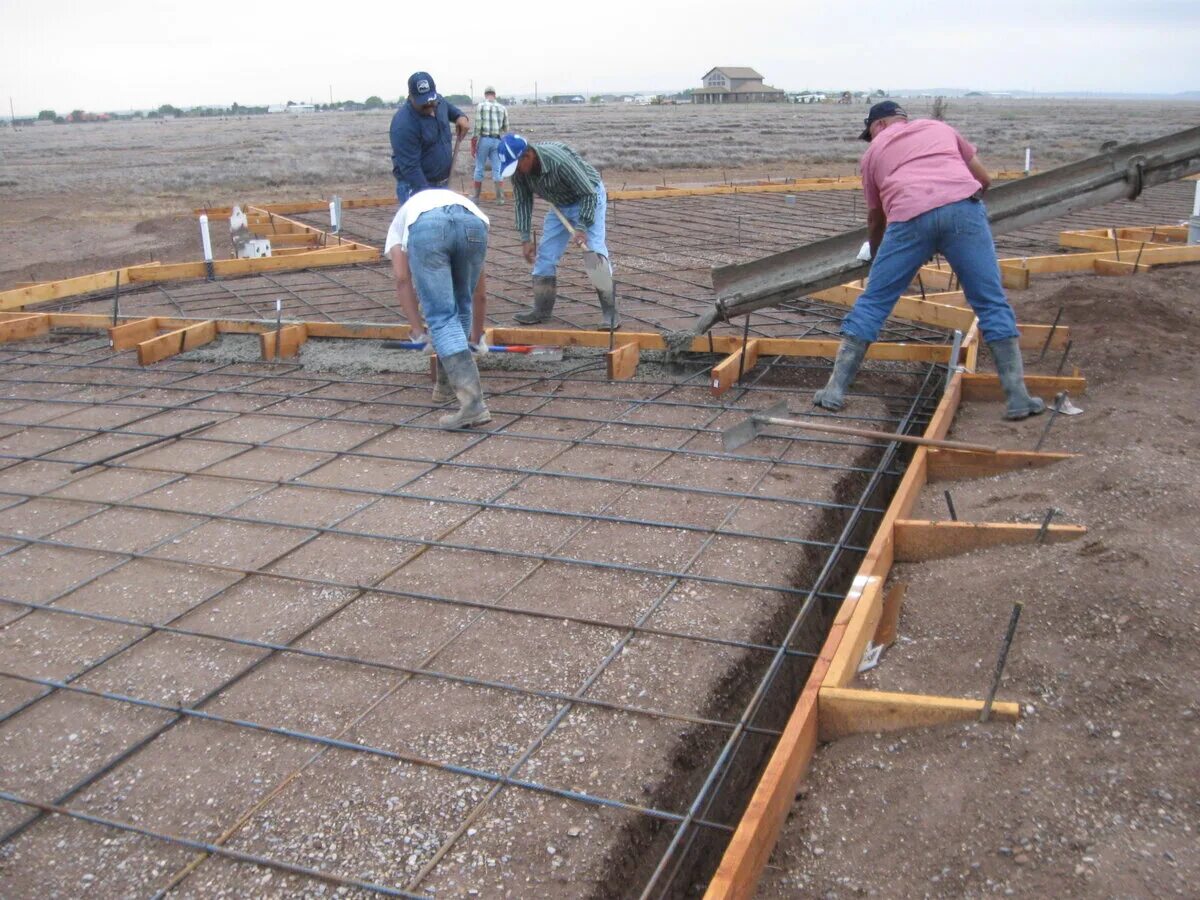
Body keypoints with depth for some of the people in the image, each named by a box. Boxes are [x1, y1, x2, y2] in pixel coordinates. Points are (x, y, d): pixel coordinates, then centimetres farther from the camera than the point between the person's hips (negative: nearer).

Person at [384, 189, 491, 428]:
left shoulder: (402, 218, 41)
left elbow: (401, 277, 22)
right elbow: (478, 290, 47)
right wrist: (477, 336, 58)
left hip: (424, 227, -2)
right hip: (473, 223, 2)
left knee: (442, 317, 1)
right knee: (461, 306, 25)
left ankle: (472, 402, -10)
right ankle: (447, 383, 32)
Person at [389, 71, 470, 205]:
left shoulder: (438, 100, -1)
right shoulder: (404, 124, -25)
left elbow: (448, 106, 26)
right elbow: (410, 168, -27)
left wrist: (460, 116, 4)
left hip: (442, 183, 8)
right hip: (415, 185, -8)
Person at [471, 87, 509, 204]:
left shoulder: (481, 106, -3)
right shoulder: (502, 108, 6)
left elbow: (477, 127, -8)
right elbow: (506, 128, 11)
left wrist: (472, 146, -5)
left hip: (484, 139, -2)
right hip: (497, 141, 2)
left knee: (479, 168, 8)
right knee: (497, 169, 5)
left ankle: (476, 197, 12)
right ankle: (500, 197, -1)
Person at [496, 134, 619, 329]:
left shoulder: (560, 160, -37)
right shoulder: (518, 170, -17)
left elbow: (589, 193, -29)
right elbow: (522, 203, -5)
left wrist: (582, 228, -31)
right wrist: (526, 238, -9)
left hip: (589, 199, -7)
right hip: (561, 205, 7)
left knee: (595, 251, -19)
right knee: (546, 254, 3)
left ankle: (610, 312, -17)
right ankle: (542, 309, 14)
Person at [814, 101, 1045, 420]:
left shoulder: (874, 150, 29)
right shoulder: (939, 127, 33)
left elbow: (875, 216, 32)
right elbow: (984, 178, 31)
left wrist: (874, 256, 48)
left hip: (910, 217, -1)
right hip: (963, 206, 1)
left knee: (872, 302, 10)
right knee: (992, 304, 7)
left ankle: (835, 390, 11)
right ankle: (1018, 397, 6)